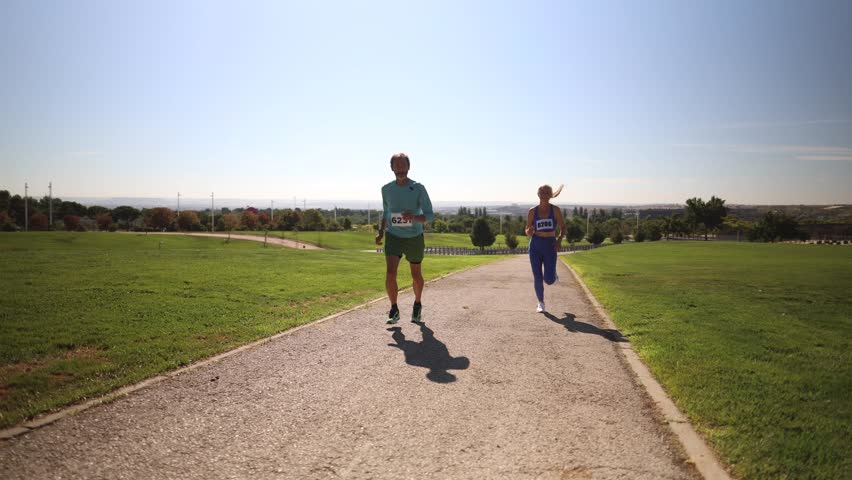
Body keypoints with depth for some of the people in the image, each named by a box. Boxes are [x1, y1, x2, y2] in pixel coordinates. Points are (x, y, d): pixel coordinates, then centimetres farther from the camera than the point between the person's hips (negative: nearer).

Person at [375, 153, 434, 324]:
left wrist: (414, 217, -30)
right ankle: (394, 310, 1)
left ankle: (417, 305, 38)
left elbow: (429, 215, -9)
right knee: (390, 274, -16)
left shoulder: (418, 189, -9)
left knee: (416, 275, 13)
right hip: (393, 237, 1)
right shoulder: (386, 189, 2)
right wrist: (380, 232, 4)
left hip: (414, 238, -1)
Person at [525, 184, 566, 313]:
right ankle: (541, 302, 22)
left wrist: (560, 240, -13)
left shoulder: (555, 210, -2)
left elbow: (563, 227, 5)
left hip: (550, 246, -1)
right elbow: (528, 232, 7)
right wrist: (529, 232, -18)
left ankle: (553, 275, 33)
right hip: (535, 246, 1)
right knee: (537, 278, -1)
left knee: (549, 280, -6)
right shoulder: (532, 211, 1)